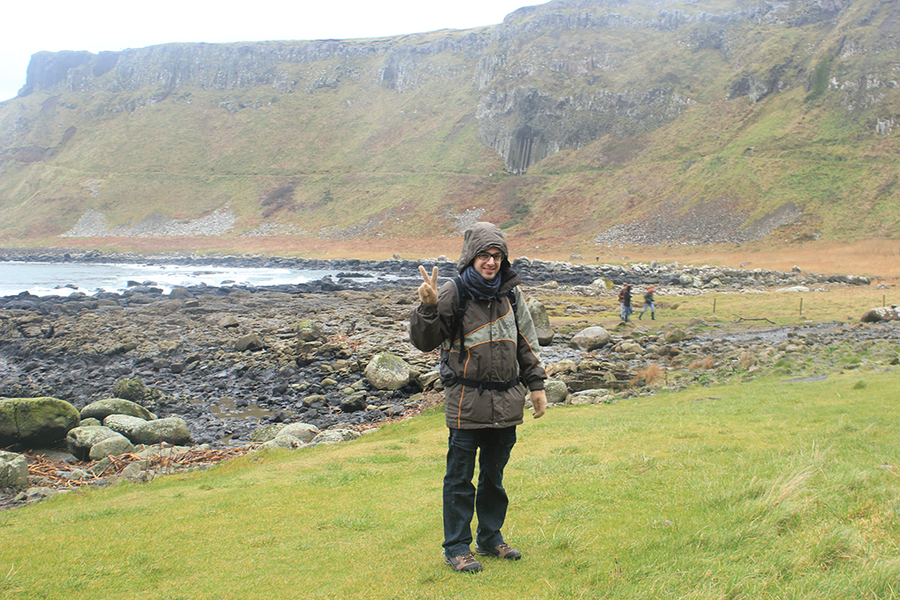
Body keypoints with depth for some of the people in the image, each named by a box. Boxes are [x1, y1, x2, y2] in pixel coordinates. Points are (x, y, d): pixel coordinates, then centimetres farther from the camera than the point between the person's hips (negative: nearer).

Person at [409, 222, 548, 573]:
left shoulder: (510, 293, 7)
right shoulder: (453, 293, -7)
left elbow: (526, 343, 17)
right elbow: (424, 342, -8)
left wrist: (536, 385, 14)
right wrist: (428, 308, -24)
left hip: (506, 400, 5)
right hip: (466, 401, -5)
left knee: (494, 474, 16)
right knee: (460, 477, 2)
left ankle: (491, 537, 31)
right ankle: (457, 548, 13)